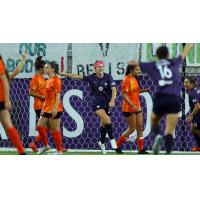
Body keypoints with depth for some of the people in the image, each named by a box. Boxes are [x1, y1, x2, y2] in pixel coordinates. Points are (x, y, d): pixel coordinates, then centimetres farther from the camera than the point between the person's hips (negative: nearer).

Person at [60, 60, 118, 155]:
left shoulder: (108, 77, -6)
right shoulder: (91, 78, -6)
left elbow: (114, 90, -14)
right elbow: (77, 76, -5)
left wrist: (112, 100, -32)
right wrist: (62, 74, -8)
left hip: (107, 103, 2)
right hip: (96, 103, -2)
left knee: (104, 124, 10)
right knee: (107, 121, -23)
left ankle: (102, 143, 32)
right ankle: (112, 139, -6)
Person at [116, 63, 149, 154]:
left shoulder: (135, 79, 8)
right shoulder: (127, 80, -16)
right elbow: (124, 95, -19)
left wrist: (145, 90, 2)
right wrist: (133, 105, -25)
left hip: (137, 107, 8)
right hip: (129, 108, -8)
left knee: (140, 127, 6)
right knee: (132, 129, -3)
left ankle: (140, 149, 10)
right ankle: (117, 145, 11)